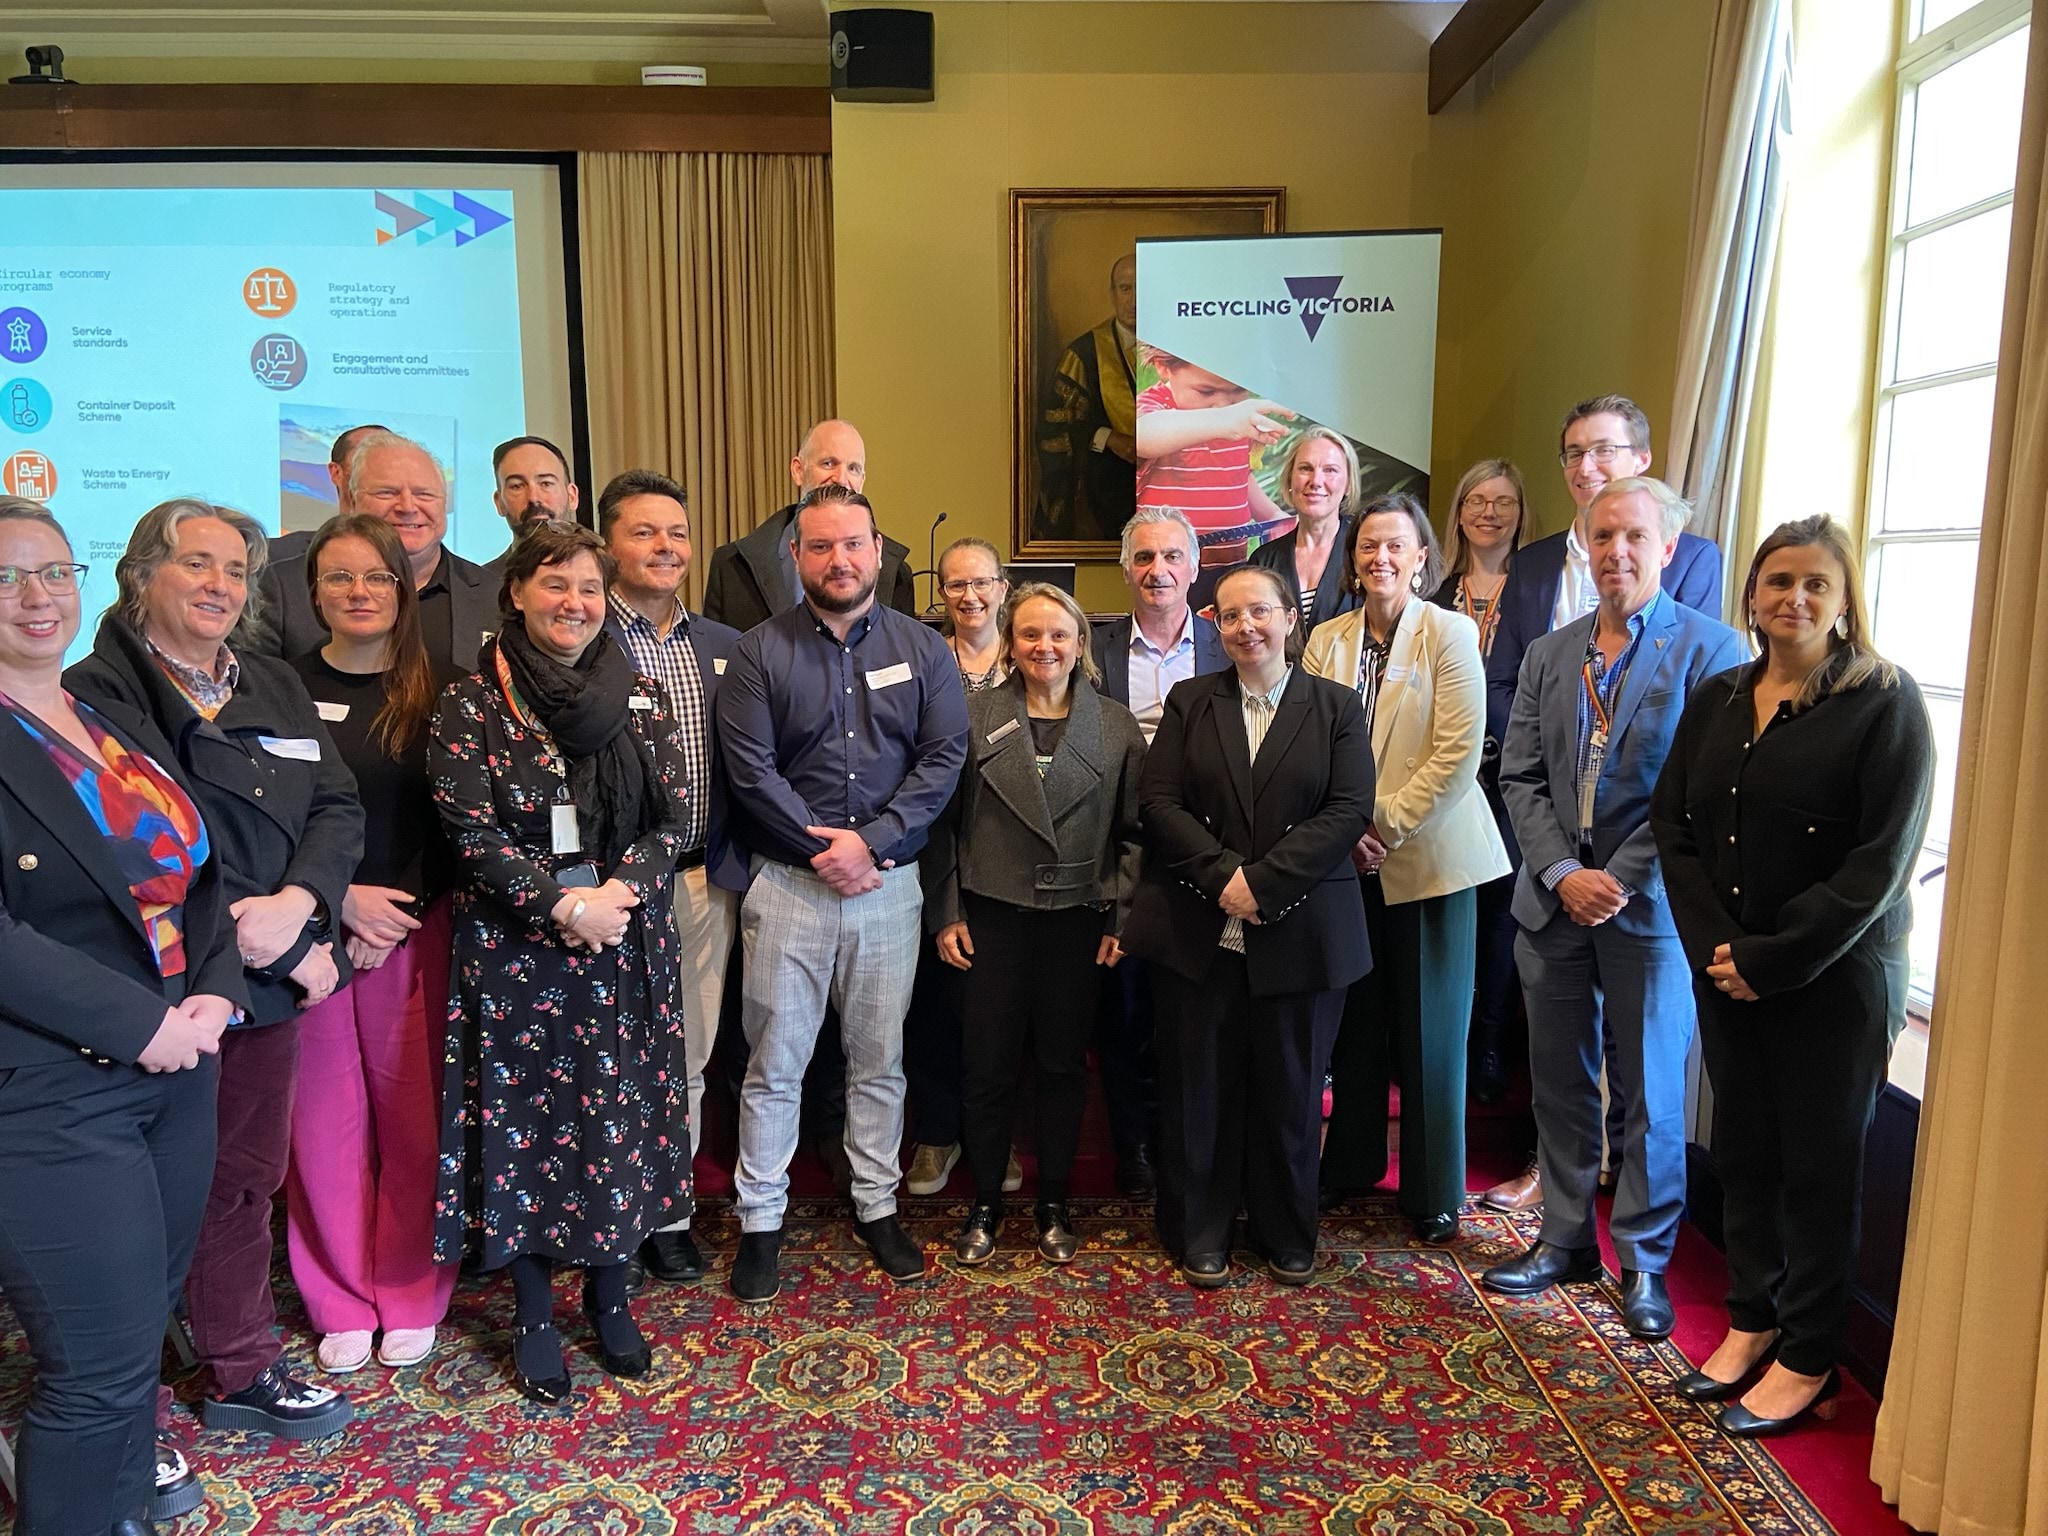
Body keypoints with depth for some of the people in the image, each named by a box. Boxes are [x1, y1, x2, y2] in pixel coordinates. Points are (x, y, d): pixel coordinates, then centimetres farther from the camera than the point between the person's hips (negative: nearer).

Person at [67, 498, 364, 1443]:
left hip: (266, 987, 6)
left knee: (246, 1180, 16)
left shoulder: (275, 686, 11)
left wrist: (298, 903, -15)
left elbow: (337, 809, 4)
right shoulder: (100, 693, -8)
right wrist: (284, 948, -15)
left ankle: (243, 1371, 33)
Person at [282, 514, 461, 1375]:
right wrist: (344, 900, -10)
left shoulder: (437, 693, 3)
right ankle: (341, 1301, 23)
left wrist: (399, 919, -8)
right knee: (326, 1118, 6)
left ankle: (412, 1295, 21)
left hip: (416, 930, 0)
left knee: (414, 1112, 4)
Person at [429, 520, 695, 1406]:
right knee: (523, 1125, 6)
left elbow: (671, 818, 3)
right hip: (514, 948, -2)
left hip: (627, 945, 3)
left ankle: (609, 1298, 28)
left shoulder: (639, 697, 5)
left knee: (622, 1121, 9)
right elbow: (471, 831, -8)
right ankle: (534, 1317, 24)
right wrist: (564, 904, -16)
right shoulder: (472, 703, -3)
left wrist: (620, 891, -13)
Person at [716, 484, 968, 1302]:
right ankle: (761, 1220, 20)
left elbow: (944, 757, -3)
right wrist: (822, 849, -13)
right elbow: (751, 769, -7)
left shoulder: (922, 649, 4)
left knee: (879, 1058, 12)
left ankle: (876, 1206, 28)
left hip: (889, 882, 2)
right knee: (774, 1063, 5)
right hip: (788, 884, -1)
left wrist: (870, 841, -13)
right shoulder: (760, 652, -1)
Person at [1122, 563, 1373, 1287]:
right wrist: (1222, 875, -14)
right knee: (1200, 1085, 7)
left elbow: (1349, 809, -6)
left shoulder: (1337, 706, 4)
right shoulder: (1190, 701, 8)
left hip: (1300, 931, -1)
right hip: (1197, 928, 1)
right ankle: (1200, 1234, 23)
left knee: (1290, 1086, 9)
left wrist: (1263, 880, -15)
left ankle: (1286, 1234, 27)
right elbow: (1158, 800, 0)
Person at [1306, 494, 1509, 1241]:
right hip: (1348, 860, 4)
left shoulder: (1451, 633, -6)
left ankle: (1434, 1192, 20)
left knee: (1428, 1030, 5)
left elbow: (1458, 753, -13)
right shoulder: (1327, 641, 6)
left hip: (1428, 858, -3)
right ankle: (1351, 1161, 31)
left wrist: (1387, 826, -14)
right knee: (1355, 1019, 13)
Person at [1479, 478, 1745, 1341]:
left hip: (1648, 906, -4)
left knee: (1650, 1093, 7)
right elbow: (1520, 778, 5)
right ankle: (1566, 1240, 29)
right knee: (1559, 1082, 13)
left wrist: (1620, 879, -14)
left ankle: (1644, 1260, 24)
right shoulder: (1548, 655, 9)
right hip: (1553, 902, 4)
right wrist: (1563, 874, -8)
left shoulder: (1710, 650, -5)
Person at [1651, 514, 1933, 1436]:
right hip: (1724, 972, 5)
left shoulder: (1884, 702, -8)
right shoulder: (1715, 701, 8)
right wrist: (1715, 947, -9)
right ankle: (1751, 1322, 31)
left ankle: (1808, 1361, 22)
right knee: (1743, 1151, 13)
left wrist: (1772, 960, -16)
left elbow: (1880, 862, -14)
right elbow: (1673, 826, 4)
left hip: (1833, 981, -4)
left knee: (1819, 1167, 6)